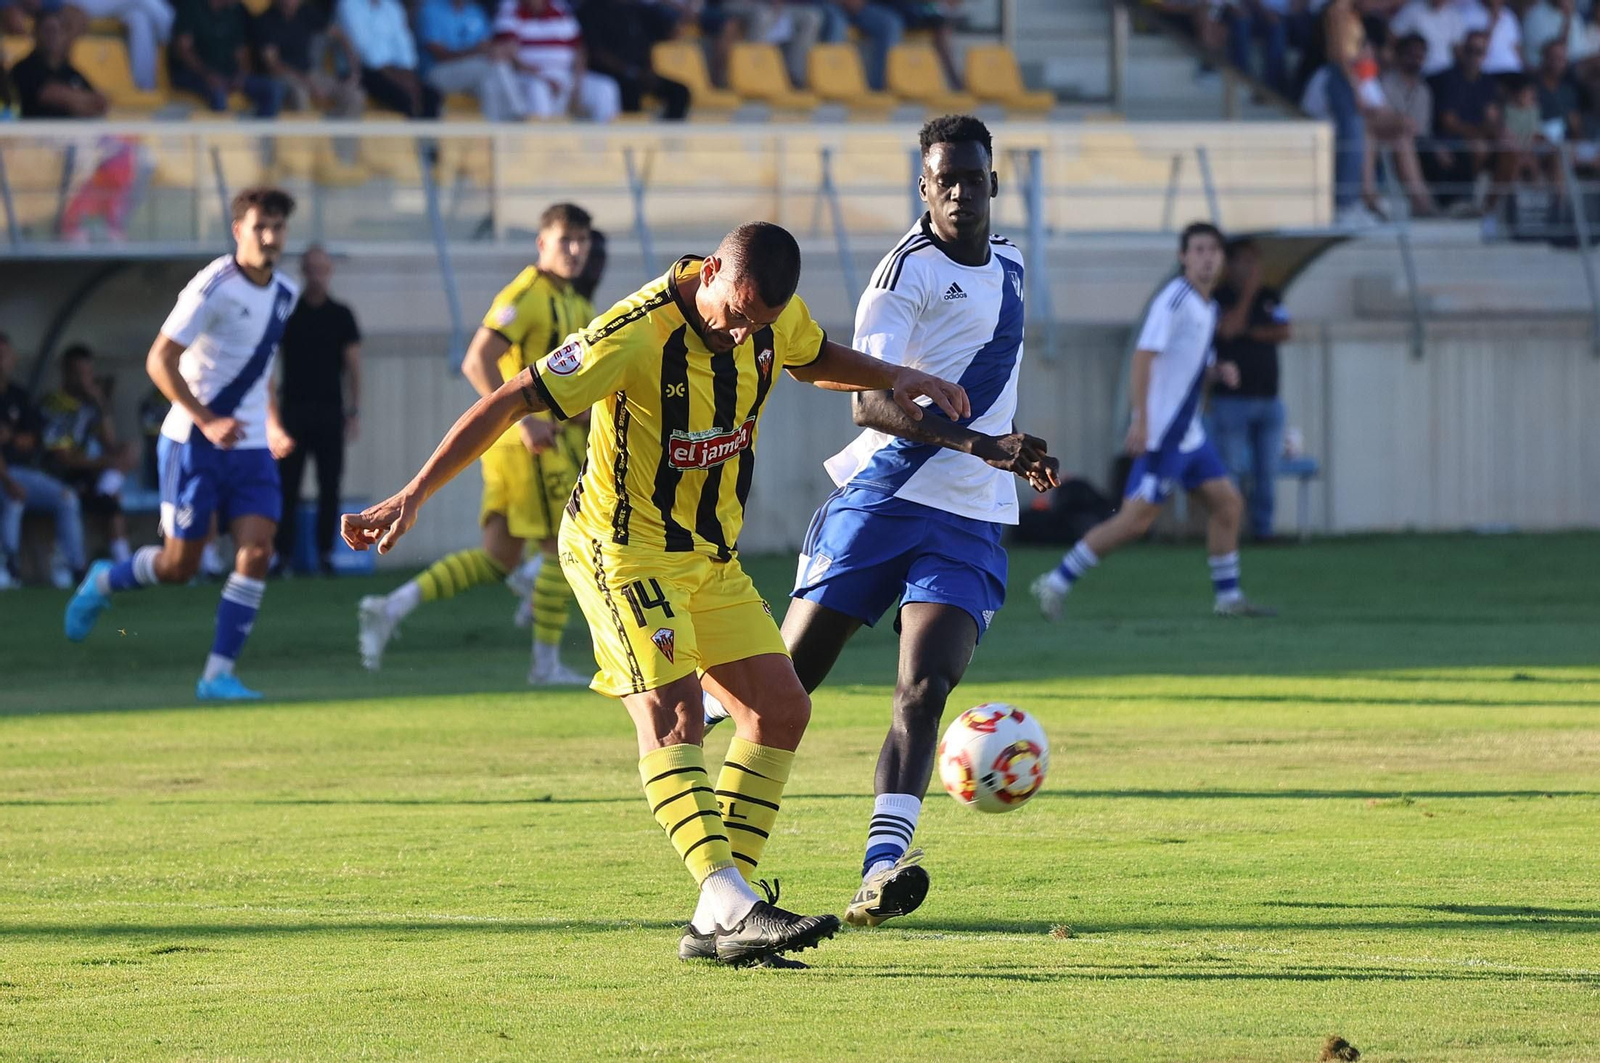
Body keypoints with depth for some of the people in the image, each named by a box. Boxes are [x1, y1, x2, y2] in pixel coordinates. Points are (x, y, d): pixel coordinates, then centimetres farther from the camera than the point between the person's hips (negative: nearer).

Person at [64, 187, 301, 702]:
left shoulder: (284, 293, 8)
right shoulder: (214, 287, -15)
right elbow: (160, 361, -17)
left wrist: (273, 426, 14)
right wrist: (208, 422, -23)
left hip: (250, 446, 6)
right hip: (193, 443, -6)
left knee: (257, 548, -12)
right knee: (180, 565, 1)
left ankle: (218, 673, -8)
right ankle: (103, 582, 33)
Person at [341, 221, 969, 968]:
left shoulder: (776, 317, -5)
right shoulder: (637, 335, -27)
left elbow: (814, 360, 21)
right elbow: (510, 403, -24)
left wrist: (896, 379, 4)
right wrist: (412, 498, -27)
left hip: (711, 554, 8)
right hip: (623, 548, -8)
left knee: (781, 708, 1)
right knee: (674, 710, -22)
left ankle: (715, 925, 1)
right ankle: (733, 908, -33)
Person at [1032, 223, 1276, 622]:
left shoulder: (1207, 308, 15)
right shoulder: (1174, 300, -14)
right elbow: (1144, 356, -21)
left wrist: (1220, 373, 5)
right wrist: (1141, 420, -28)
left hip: (1188, 434, 9)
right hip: (1162, 434, -9)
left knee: (1228, 503, 7)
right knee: (1136, 519, -12)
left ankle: (1228, 597, 15)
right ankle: (1057, 582, -6)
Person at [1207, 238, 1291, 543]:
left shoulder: (1270, 297, 13)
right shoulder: (1220, 298, -2)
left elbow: (1285, 332, 1)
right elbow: (1229, 329, -19)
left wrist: (1250, 332, -7)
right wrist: (1248, 292, -14)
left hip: (1268, 400, 5)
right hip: (1231, 400, -5)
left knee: (1267, 472, 4)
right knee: (1233, 469, -8)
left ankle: (1263, 529, 10)